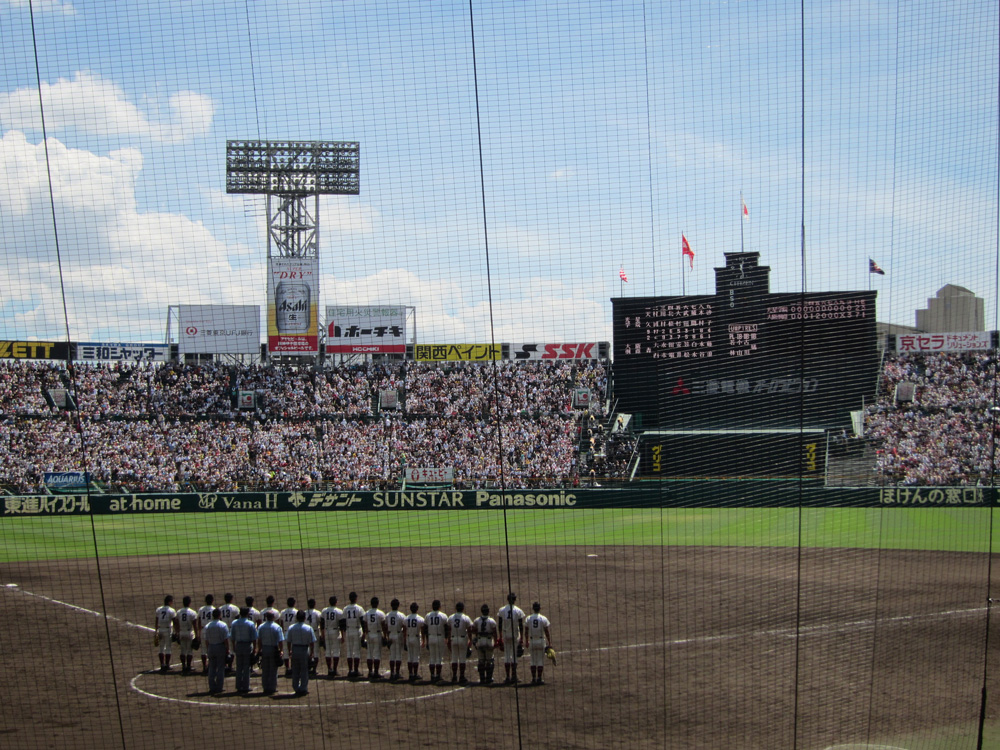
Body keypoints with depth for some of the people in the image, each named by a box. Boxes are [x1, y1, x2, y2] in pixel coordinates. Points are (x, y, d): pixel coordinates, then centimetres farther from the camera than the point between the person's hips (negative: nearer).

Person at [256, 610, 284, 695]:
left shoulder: (261, 627, 0)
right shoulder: (277, 627, -10)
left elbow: (259, 640, 2)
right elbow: (280, 641, -12)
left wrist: (259, 650, 11)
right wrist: (280, 651, -2)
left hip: (264, 650, 3)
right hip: (274, 649, -3)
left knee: (265, 670, 10)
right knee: (273, 670, 5)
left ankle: (265, 688, 14)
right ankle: (272, 688, 6)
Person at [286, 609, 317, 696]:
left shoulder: (291, 628, -1)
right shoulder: (309, 628, -7)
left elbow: (288, 641, 2)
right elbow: (312, 642, -6)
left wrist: (289, 651, 11)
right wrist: (312, 653, 3)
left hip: (295, 650, 2)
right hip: (305, 650, -2)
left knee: (295, 671, 11)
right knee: (304, 670, 5)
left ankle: (296, 688, 16)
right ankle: (303, 689, 6)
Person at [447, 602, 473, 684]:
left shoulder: (450, 618, 4)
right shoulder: (466, 618, -7)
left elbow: (449, 630, 8)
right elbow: (469, 630, -6)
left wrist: (449, 641, 15)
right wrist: (470, 640, 3)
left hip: (453, 639, 3)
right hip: (463, 639, -3)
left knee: (454, 658, 9)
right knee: (462, 659, 2)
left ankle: (454, 676, 10)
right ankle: (461, 676, 2)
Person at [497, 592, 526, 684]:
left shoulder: (501, 610, -2)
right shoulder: (518, 611, -6)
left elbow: (499, 625, 1)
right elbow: (521, 625, -5)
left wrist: (500, 636, 9)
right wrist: (521, 637, 2)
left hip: (505, 635, 1)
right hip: (515, 635, -1)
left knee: (506, 655, 6)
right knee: (514, 655, 5)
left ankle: (507, 677, 5)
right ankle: (514, 677, 4)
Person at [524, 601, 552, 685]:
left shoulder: (528, 618, -1)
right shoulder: (543, 619, -6)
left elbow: (526, 632, 3)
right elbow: (547, 632, -5)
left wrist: (526, 641, 15)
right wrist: (549, 643, 0)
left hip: (532, 641, 2)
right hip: (541, 641, -2)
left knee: (533, 661, 9)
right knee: (540, 660, 5)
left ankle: (533, 679, 8)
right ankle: (539, 679, 3)